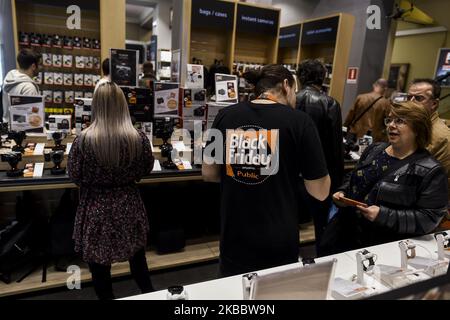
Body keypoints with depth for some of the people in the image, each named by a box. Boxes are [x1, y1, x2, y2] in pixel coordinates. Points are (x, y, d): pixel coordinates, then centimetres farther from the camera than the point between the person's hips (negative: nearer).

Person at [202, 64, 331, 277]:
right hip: (278, 245, -2)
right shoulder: (299, 121, -11)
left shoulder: (225, 116, -3)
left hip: (234, 240, 3)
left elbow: (209, 174, 7)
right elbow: (321, 192, -6)